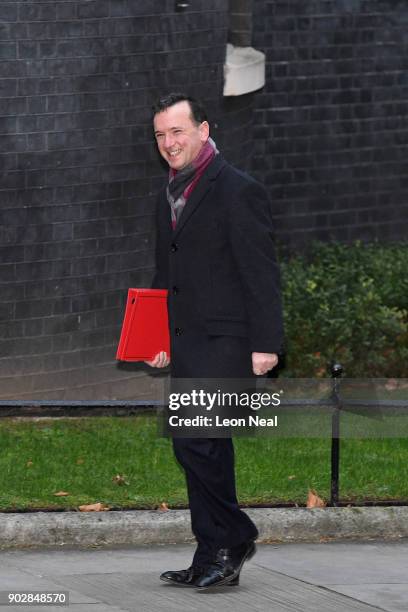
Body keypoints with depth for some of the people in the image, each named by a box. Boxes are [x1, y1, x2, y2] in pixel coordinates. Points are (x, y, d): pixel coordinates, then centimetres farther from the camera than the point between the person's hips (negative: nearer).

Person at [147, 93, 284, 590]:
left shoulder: (238, 191, -9)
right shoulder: (169, 197, 16)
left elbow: (261, 274, -12)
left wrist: (265, 344, -16)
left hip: (224, 342, -9)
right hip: (185, 344, 9)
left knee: (197, 441, -17)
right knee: (198, 447, 9)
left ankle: (232, 538, -4)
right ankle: (215, 558, 14)